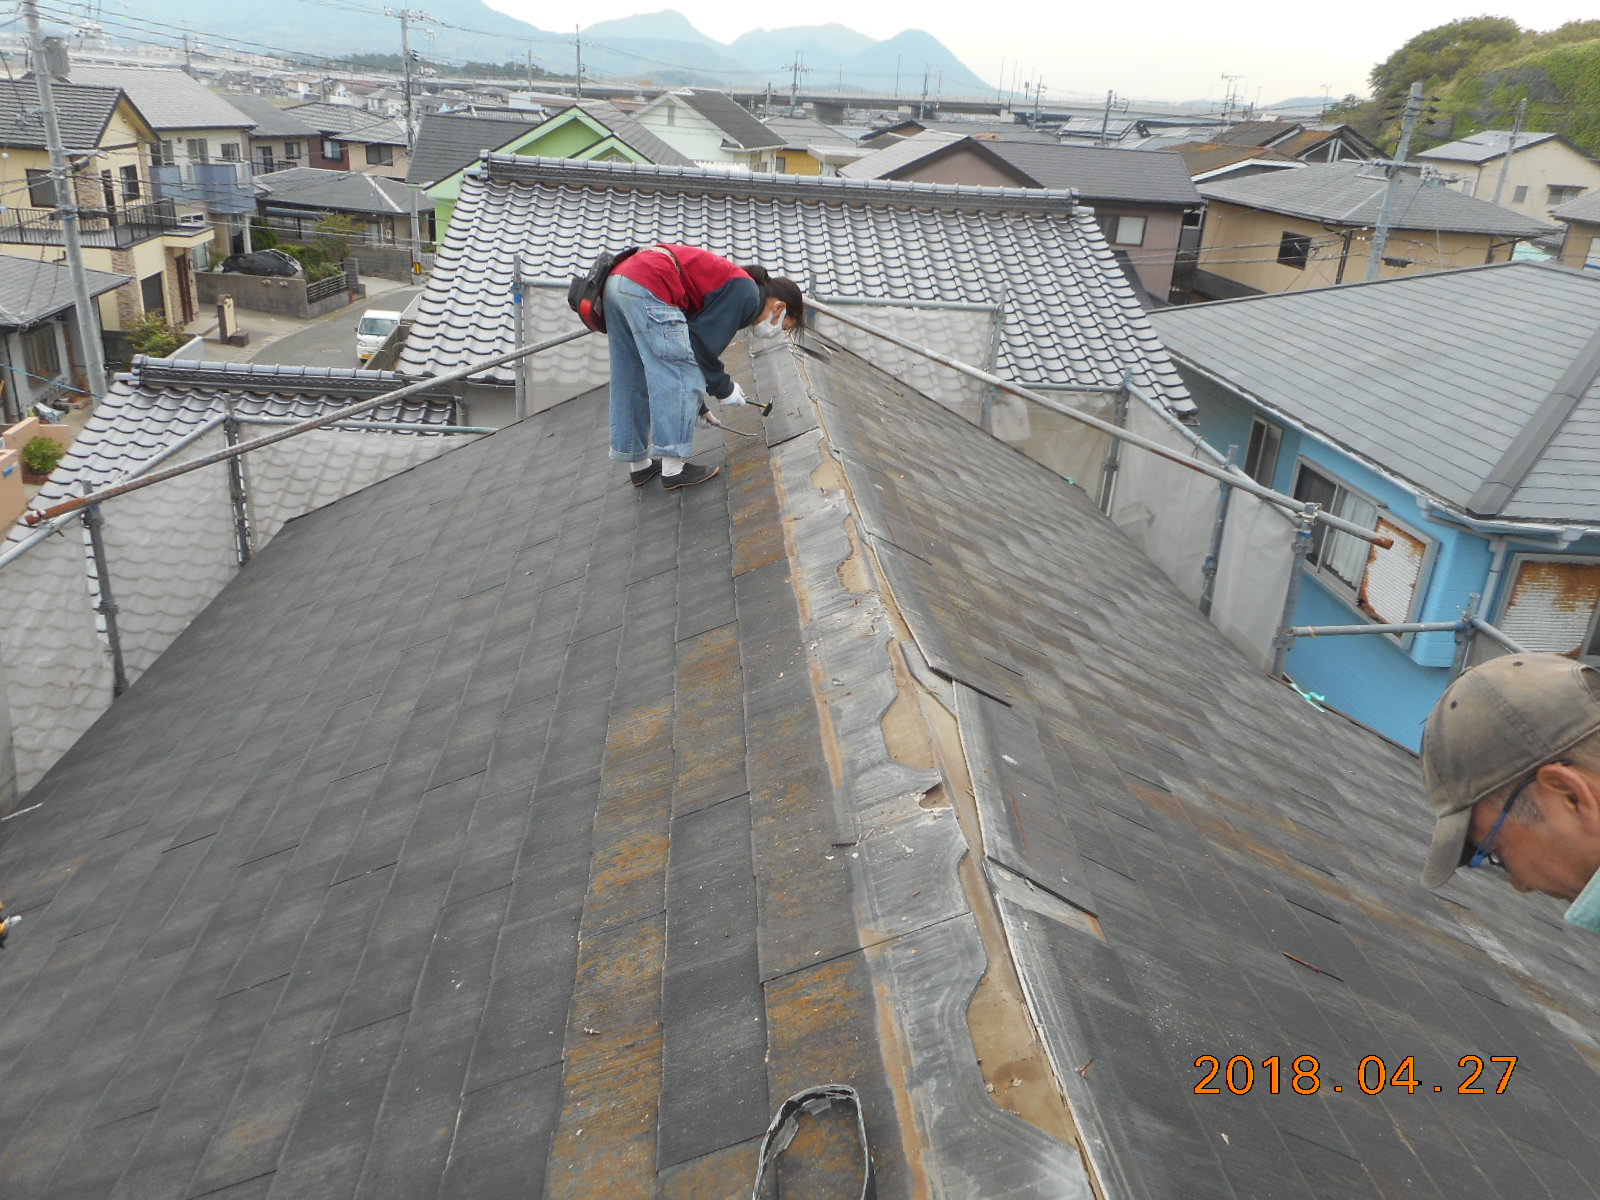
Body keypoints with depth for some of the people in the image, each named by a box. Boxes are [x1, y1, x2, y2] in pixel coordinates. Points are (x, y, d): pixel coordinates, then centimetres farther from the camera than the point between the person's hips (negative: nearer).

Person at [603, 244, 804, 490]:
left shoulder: (732, 283, 25)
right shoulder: (748, 295, -3)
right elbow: (703, 341, -8)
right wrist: (723, 388, 6)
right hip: (648, 288, -11)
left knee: (632, 382, 16)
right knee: (681, 378, -3)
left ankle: (638, 464, 26)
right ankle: (674, 469, -1)